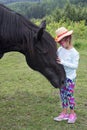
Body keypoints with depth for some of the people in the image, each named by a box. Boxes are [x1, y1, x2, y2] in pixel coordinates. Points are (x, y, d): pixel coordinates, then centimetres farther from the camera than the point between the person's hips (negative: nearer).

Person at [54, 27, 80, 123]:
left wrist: (63, 62, -32)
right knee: (62, 94, 12)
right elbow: (55, 59, 12)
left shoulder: (74, 53, -17)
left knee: (69, 95, 1)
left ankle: (72, 114, 17)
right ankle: (64, 113, 24)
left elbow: (75, 66, -25)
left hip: (70, 77, -6)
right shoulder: (60, 49, 0)